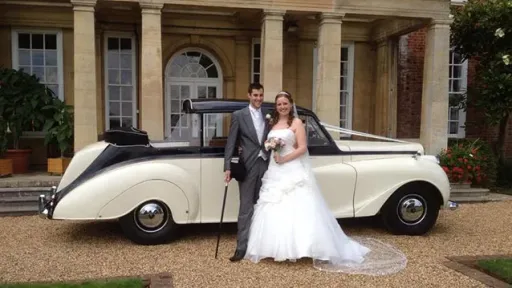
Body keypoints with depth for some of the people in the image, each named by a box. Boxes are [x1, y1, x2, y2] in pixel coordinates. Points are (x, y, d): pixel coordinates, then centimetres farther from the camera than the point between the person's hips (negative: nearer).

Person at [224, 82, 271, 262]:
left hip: (265, 165, 4)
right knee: (246, 208, -3)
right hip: (248, 166, -4)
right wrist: (228, 167, -10)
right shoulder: (238, 116, 0)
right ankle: (242, 247, 2)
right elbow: (230, 143, -4)